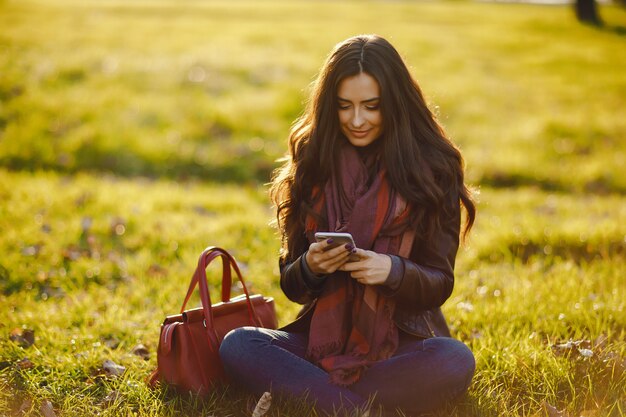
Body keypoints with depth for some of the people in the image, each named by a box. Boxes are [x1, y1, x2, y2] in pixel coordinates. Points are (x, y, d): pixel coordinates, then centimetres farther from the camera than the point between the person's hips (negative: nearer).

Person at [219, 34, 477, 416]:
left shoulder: (431, 169, -2)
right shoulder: (313, 166, 4)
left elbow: (439, 285, -2)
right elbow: (292, 286, 6)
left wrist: (393, 271, -24)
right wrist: (310, 267, -18)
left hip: (404, 339, -1)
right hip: (324, 338, 2)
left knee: (455, 362, -34)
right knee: (237, 346, -24)